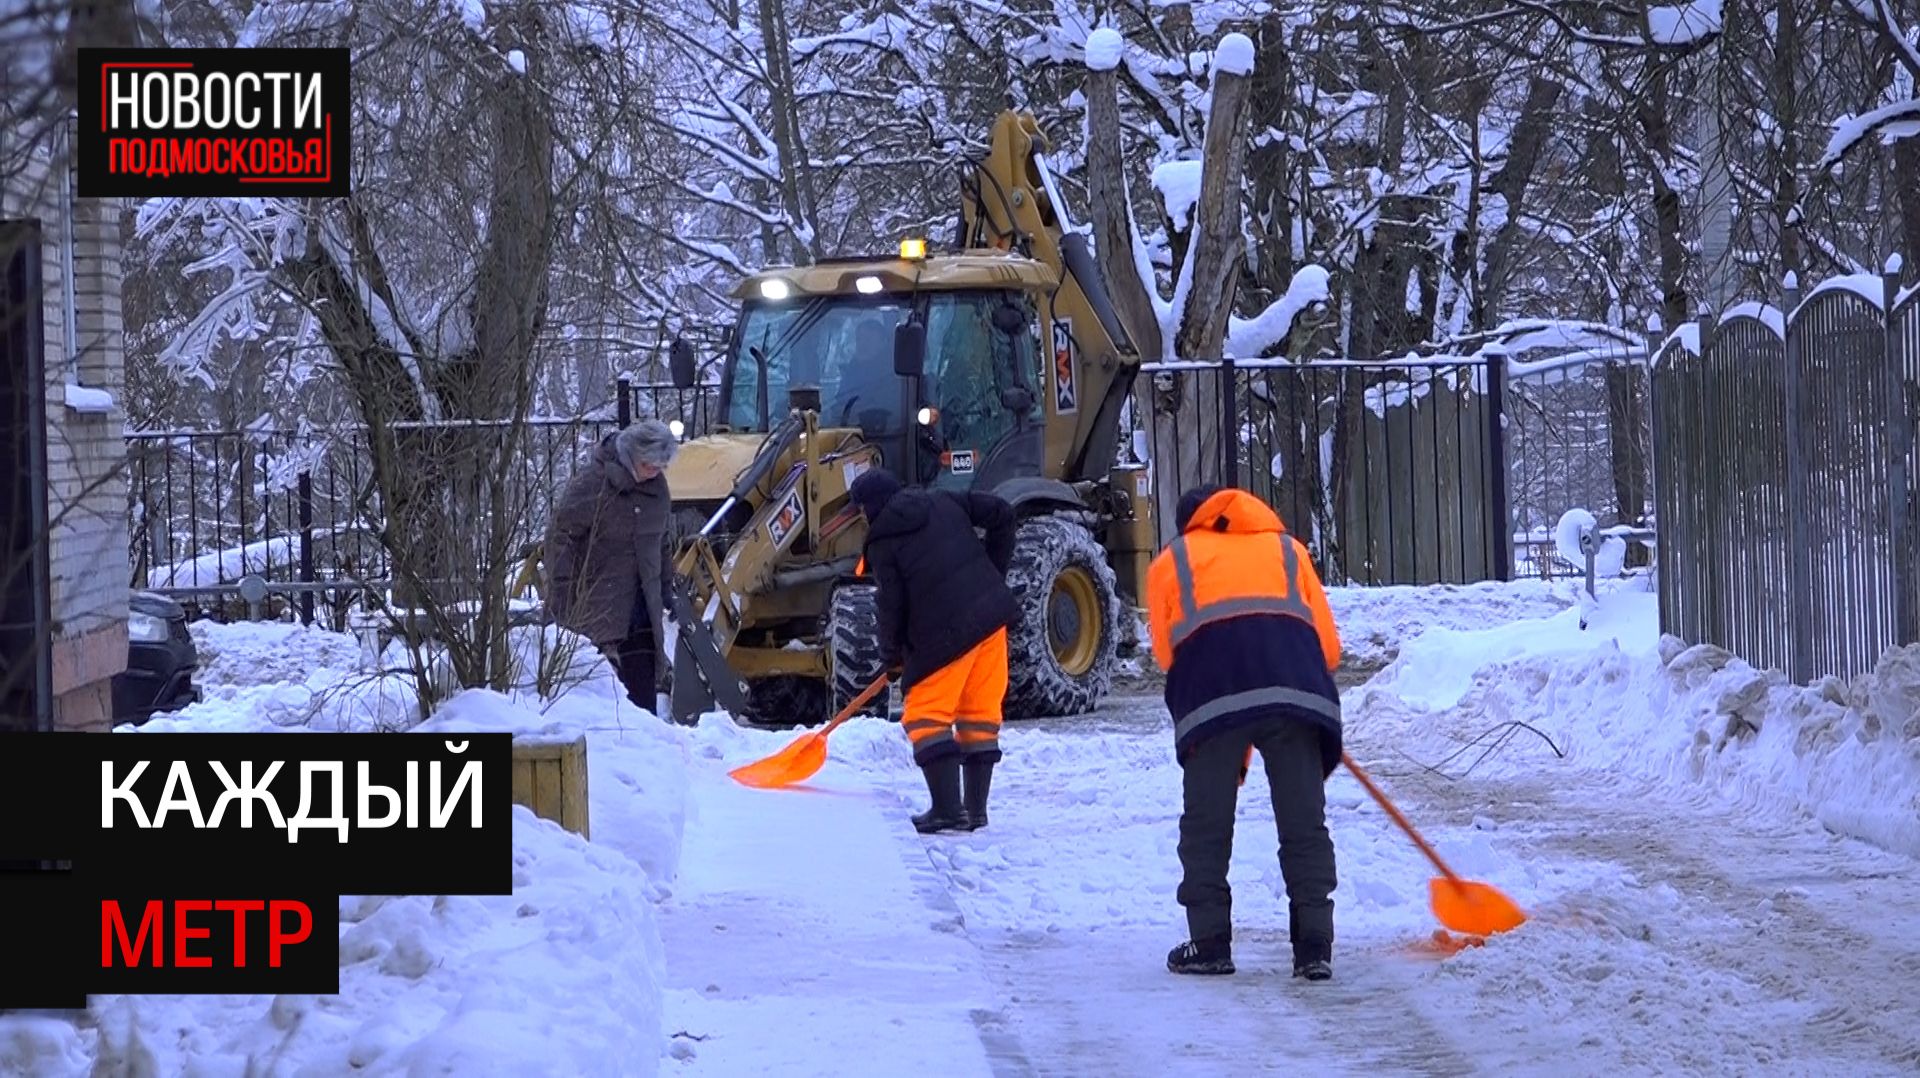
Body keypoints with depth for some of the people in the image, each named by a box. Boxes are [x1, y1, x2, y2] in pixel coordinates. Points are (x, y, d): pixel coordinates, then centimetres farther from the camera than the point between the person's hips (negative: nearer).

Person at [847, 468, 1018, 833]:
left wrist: (892, 655, 13)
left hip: (945, 634, -6)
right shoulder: (941, 503, 12)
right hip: (991, 614, 6)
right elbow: (1000, 514, 10)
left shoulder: (882, 544, -3)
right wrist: (995, 572, 17)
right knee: (980, 713, 13)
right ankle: (975, 809, 15)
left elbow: (891, 605, -3)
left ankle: (947, 809, -8)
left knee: (927, 718, 2)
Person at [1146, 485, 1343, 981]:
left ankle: (1209, 944, 7)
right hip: (1295, 690, 1)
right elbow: (1328, 645, 23)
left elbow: (1167, 651, 18)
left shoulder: (1170, 561, 28)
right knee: (1304, 824, 5)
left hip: (1210, 696, -1)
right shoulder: (1287, 549, 32)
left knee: (1205, 826, 8)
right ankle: (1314, 948, 1)